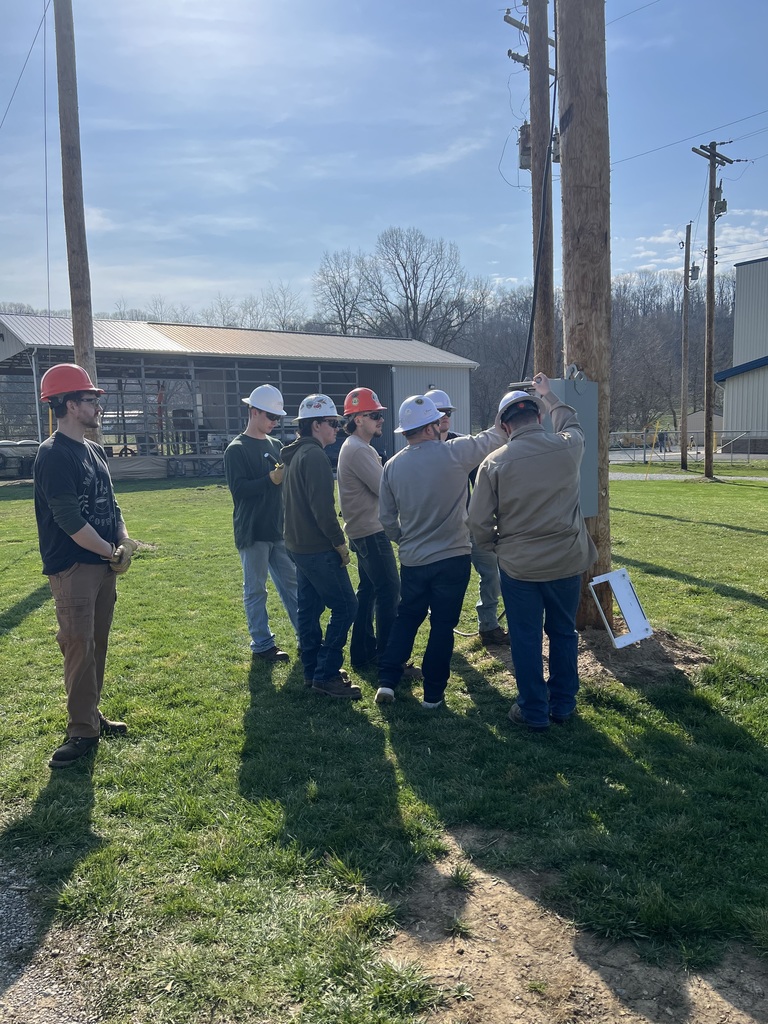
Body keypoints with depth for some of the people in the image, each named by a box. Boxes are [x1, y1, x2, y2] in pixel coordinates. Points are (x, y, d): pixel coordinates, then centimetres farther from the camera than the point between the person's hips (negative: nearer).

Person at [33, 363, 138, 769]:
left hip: (103, 566, 8)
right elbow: (69, 520, -19)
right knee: (79, 648, -6)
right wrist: (114, 553, -10)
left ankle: (91, 716, 25)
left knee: (97, 646, 13)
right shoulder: (54, 455, -14)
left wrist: (124, 542, -1)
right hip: (71, 568, -8)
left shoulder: (95, 450, 13)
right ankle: (82, 731, 3)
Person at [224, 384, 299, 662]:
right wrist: (271, 479, -25)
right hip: (252, 532, -6)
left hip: (279, 529, 7)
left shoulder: (275, 445, 12)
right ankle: (262, 645, 13)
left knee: (291, 583, 12)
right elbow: (238, 488, -17)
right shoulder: (237, 449, -8)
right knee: (255, 590, 4)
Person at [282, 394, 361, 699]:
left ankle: (312, 671, 23)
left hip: (299, 545, 10)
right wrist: (339, 542, -15)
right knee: (345, 606, -6)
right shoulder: (314, 456, -17)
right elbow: (323, 507, -23)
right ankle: (326, 676, -3)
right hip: (319, 548, -10)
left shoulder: (296, 455, 15)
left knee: (309, 608, 14)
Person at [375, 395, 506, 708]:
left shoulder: (393, 465, -2)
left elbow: (386, 518, 4)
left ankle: (386, 681, 17)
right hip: (452, 558, -3)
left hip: (412, 561, 4)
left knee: (406, 618, 20)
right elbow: (495, 437, -2)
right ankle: (433, 693, 17)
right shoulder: (453, 452, -15)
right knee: (442, 625, 8)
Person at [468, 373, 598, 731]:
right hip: (567, 563, 3)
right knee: (564, 634, 18)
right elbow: (571, 424, 20)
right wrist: (548, 395, 34)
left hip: (519, 567, -2)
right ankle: (563, 704, 30)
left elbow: (479, 522, -9)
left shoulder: (494, 463, -12)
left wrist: (495, 546, 11)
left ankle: (534, 711, 21)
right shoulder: (568, 447, -7)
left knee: (526, 640, 10)